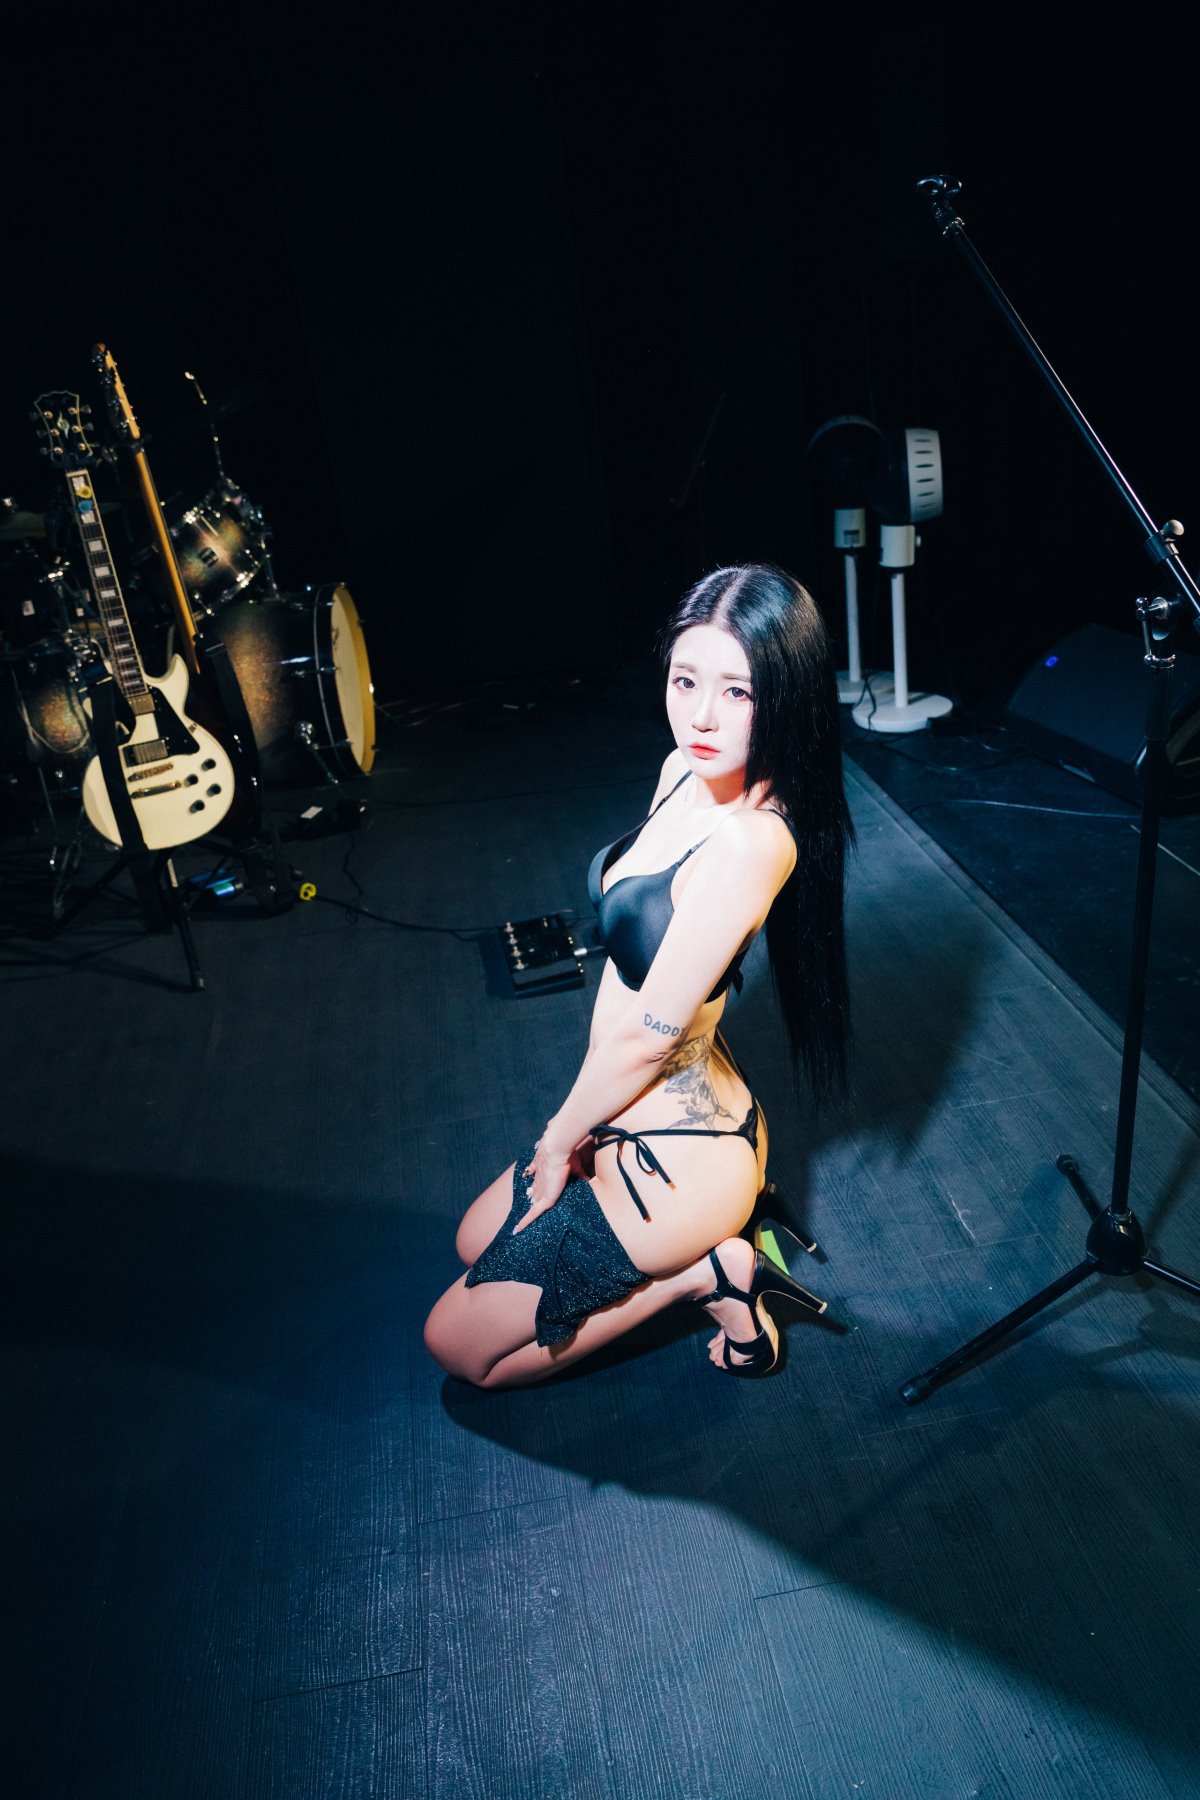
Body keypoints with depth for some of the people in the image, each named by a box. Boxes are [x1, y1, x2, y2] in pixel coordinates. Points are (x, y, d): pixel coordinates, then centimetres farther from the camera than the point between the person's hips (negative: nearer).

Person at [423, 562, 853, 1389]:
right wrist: (576, 1124, 10)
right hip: (641, 1115, 9)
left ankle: (705, 1273, 6)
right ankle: (720, 1241, 19)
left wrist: (562, 1139, -6)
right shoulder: (687, 771, -5)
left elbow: (648, 1035, -25)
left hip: (675, 1163, -9)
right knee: (476, 1242, 30)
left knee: (458, 1343, 9)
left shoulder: (750, 841, -33)